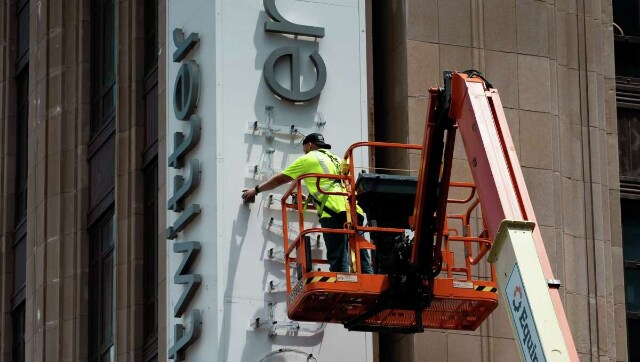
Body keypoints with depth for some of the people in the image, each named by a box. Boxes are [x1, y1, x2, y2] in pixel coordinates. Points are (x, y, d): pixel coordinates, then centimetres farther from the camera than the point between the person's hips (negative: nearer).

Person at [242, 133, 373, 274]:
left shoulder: (308, 159, 14)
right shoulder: (336, 159, 33)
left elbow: (280, 179, 21)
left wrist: (256, 190, 33)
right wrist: (310, 198, 56)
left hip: (334, 210, -6)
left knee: (338, 262, -11)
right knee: (362, 259, 0)